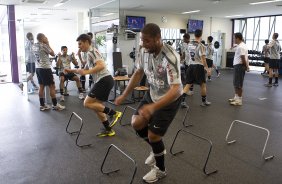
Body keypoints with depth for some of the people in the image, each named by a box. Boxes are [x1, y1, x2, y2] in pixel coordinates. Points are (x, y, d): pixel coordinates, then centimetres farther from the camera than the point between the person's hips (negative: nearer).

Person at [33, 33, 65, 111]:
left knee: (41, 86, 11)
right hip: (45, 68, -8)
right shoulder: (44, 45, -14)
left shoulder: (34, 46, 8)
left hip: (38, 68, 8)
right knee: (52, 86, -1)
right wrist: (48, 44, 1)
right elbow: (53, 54, -4)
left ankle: (42, 105, 15)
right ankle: (55, 105, 2)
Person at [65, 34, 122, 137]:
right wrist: (71, 70, 29)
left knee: (87, 103, -10)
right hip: (104, 80, 10)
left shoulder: (92, 51, -7)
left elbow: (101, 65, -24)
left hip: (104, 80, -10)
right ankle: (108, 130, 18)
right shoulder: (90, 54, 24)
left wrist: (86, 72, -31)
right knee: (96, 106, 13)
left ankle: (114, 113, -10)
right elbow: (85, 70, 36)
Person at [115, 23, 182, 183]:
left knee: (153, 135, -4)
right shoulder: (145, 51, -11)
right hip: (152, 94, 7)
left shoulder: (170, 57, -33)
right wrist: (124, 95, 4)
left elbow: (175, 90, -40)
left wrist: (154, 107, -53)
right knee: (136, 123, 4)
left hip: (170, 99, -7)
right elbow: (138, 73, 5)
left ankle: (160, 170, 25)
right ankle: (158, 149, 32)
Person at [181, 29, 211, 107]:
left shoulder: (190, 45, 6)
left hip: (191, 65, 5)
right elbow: (203, 58, -17)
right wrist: (206, 67, -10)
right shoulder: (201, 46, -13)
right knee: (203, 84, 10)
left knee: (188, 84, 8)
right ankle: (204, 101, 21)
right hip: (199, 66, -5)